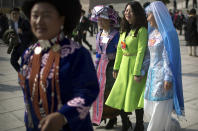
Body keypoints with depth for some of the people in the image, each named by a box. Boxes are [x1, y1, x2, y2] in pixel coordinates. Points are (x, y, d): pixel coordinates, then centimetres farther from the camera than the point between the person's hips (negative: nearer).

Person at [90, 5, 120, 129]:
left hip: (112, 64, -6)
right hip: (101, 64, 6)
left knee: (110, 90, -1)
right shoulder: (99, 35, 10)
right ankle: (100, 116, 22)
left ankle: (112, 117, 15)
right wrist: (96, 68, 15)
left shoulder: (115, 34, -10)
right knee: (99, 89, 8)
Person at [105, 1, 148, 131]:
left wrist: (137, 72, -20)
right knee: (120, 95, 10)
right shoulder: (124, 29, 10)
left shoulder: (142, 30, -13)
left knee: (135, 96, 3)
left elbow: (141, 52, -18)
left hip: (136, 66, -7)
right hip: (124, 66, 7)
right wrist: (116, 67, 14)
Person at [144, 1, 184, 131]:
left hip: (163, 74, -9)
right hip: (152, 73, 9)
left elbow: (170, 57, -16)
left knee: (160, 108, 2)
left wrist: (168, 78, -18)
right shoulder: (152, 34, 11)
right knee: (148, 108, 13)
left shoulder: (168, 33, -12)